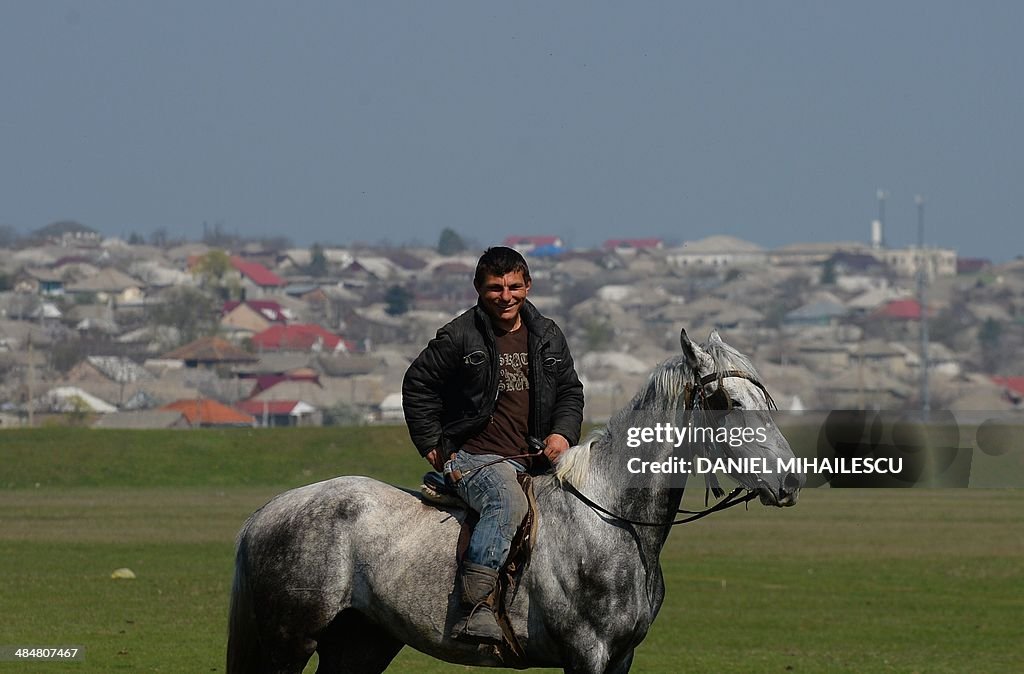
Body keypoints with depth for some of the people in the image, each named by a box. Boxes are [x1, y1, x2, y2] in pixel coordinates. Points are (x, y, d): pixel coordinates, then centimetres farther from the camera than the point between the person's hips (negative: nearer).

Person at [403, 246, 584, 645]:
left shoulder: (548, 338, 14)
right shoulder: (459, 338, -1)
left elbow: (570, 391, 22)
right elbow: (418, 387, 7)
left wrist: (562, 433, 2)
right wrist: (432, 446, 1)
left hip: (533, 458, 6)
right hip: (473, 457, -6)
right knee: (507, 500, -37)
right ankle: (474, 609, -46)